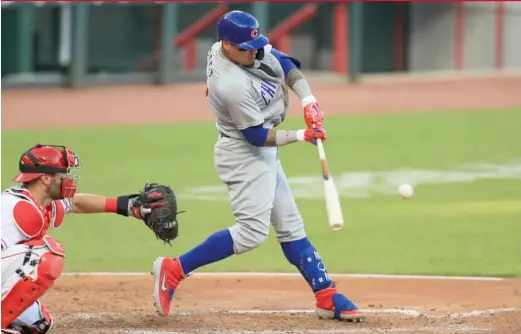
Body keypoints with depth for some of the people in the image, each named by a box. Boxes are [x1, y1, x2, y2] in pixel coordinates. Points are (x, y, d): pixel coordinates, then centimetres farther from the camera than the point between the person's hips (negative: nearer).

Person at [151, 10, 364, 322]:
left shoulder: (250, 47, -5)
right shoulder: (233, 86, -30)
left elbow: (285, 64, 2)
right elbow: (257, 136, -23)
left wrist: (308, 100, -13)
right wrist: (301, 136, -19)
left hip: (263, 155, 10)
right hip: (244, 156, -10)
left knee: (290, 226, 10)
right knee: (252, 231, -17)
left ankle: (326, 296, 13)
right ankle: (173, 270, -12)